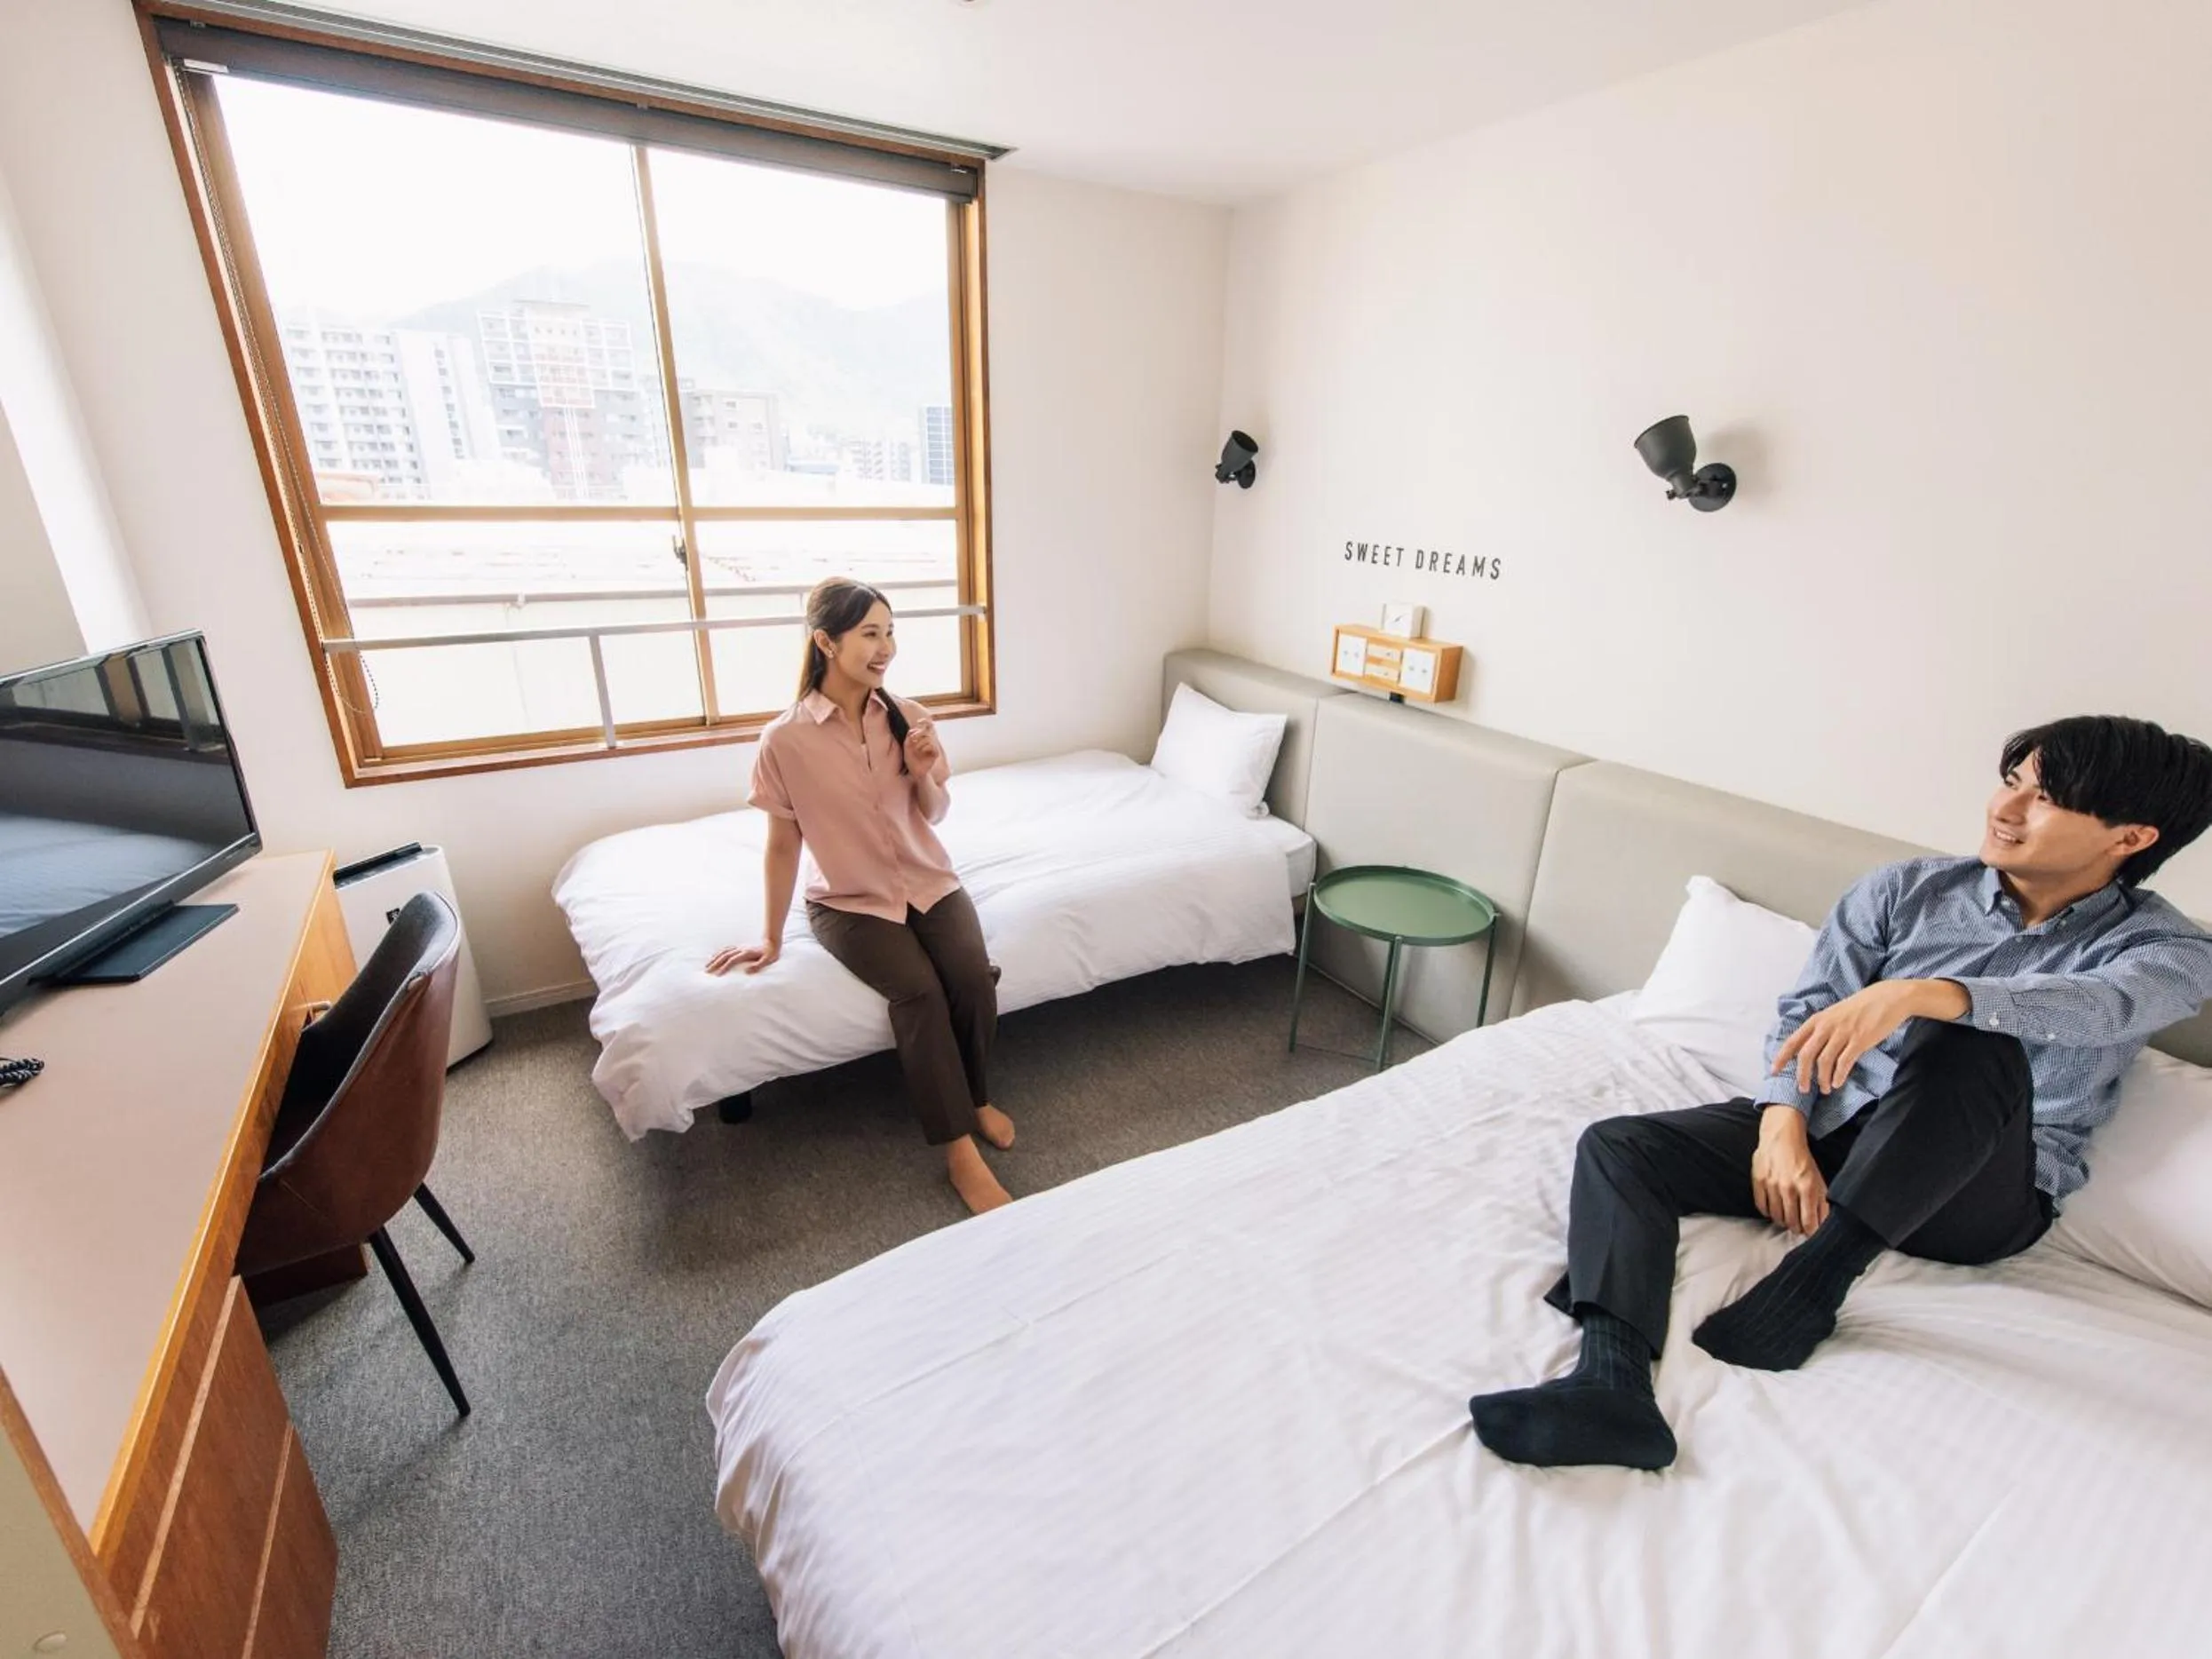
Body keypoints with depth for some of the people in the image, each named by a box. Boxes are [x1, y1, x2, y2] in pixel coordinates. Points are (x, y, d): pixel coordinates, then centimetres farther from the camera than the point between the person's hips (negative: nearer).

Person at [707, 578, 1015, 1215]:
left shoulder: (908, 716, -4)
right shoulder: (786, 739, -15)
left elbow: (934, 816, 5)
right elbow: (783, 843, -6)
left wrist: (924, 774, -16)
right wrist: (772, 937, -1)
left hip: (929, 882, 3)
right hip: (849, 901, -3)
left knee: (973, 976, -22)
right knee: (918, 990, -27)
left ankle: (978, 1098, 6)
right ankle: (960, 1152, -14)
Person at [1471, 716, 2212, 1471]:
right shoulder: (1908, 889, 6)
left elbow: (2095, 1006, -27)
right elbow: (1806, 1012, 0)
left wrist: (1917, 994, -45)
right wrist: (1784, 1126, -17)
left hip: (1983, 1197, -3)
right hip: (1834, 1132, 3)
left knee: (1972, 1042, -36)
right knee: (1616, 1146, -21)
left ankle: (1813, 1279, -28)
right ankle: (1611, 1381, -40)